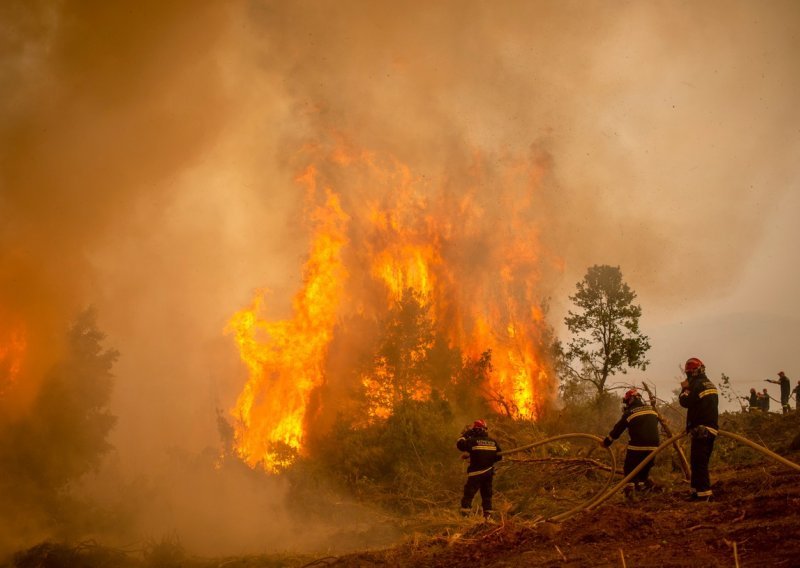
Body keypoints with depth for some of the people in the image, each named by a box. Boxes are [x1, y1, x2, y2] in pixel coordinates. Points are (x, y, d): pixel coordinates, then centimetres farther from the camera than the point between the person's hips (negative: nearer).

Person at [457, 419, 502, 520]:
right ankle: (488, 516, 15)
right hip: (488, 473, 5)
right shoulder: (493, 442, 5)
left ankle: (464, 515, -8)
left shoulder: (473, 441, -12)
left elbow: (460, 444, -5)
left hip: (475, 473, -5)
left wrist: (464, 435, 9)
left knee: (468, 495, -1)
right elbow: (499, 456, 11)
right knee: (487, 495, 16)